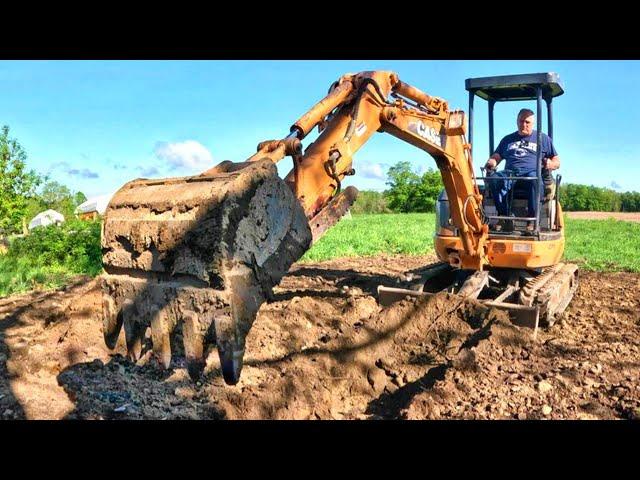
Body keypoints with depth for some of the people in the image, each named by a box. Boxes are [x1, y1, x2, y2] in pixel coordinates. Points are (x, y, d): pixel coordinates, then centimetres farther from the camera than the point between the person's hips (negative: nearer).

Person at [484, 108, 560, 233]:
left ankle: (532, 220, -39)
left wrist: (550, 164, -6)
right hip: (510, 173, 2)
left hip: (534, 172, -2)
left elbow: (557, 162, 20)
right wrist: (490, 163, -1)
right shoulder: (508, 139, 30)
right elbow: (496, 157, 25)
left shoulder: (543, 138, 23)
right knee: (494, 178, -34)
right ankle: (505, 218, -35)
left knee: (534, 179, -41)